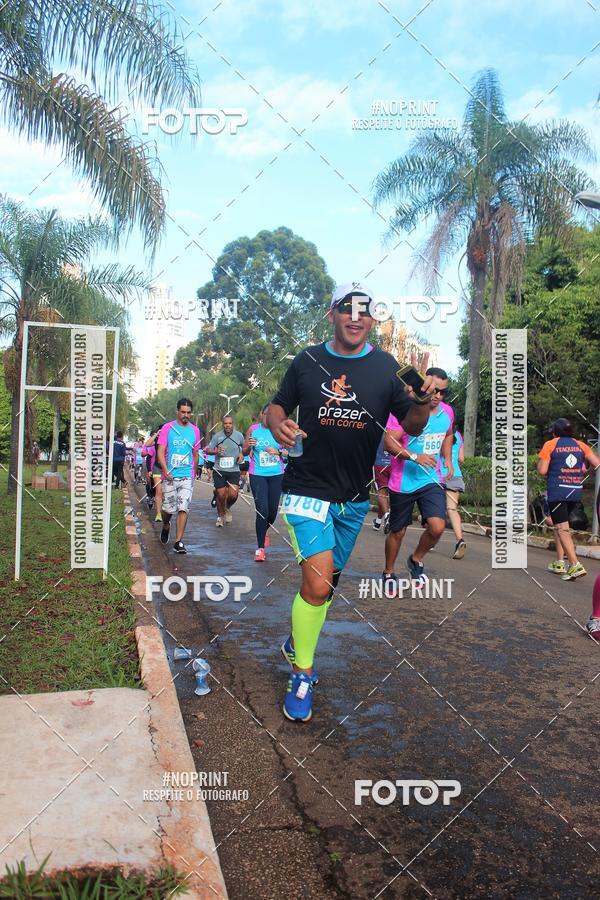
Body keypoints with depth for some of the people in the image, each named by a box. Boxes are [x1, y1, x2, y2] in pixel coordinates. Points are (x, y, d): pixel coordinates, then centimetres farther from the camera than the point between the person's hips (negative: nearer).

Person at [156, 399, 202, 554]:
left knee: (183, 508, -8)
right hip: (170, 476, -1)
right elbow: (160, 451, -6)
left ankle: (178, 541, -1)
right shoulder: (167, 428, -1)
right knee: (168, 508, 5)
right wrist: (165, 470, -19)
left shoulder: (195, 430, 8)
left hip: (187, 476, 1)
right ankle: (166, 526, 38)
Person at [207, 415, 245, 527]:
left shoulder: (239, 435, 0)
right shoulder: (217, 436, -3)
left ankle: (228, 507, 24)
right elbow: (208, 450, 0)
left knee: (233, 494, -11)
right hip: (219, 470, 0)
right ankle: (220, 516, 26)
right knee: (221, 494, 1)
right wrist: (216, 451, -19)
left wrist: (242, 454, -3)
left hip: (234, 470, 0)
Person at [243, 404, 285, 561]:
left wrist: (278, 452, -15)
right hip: (258, 474, -2)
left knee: (273, 510, 8)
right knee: (262, 510, -11)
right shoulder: (253, 429, 1)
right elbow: (244, 451, 7)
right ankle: (260, 548, 0)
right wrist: (249, 445, -14)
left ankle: (265, 530, 43)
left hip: (276, 474, 2)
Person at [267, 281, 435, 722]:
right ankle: (302, 674, 7)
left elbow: (410, 426, -2)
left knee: (327, 582, 18)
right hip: (307, 488, -3)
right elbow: (278, 406, 9)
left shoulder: (386, 366, 0)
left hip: (354, 496, 3)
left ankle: (297, 643, 45)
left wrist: (421, 405, -24)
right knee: (318, 583, -16)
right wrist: (279, 426, -15)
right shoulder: (307, 361, -1)